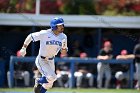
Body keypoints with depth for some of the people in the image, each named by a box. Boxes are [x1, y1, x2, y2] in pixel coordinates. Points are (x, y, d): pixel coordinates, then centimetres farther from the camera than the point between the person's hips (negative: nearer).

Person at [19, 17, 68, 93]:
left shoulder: (63, 37, -5)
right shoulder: (44, 34, -21)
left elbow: (63, 52, -1)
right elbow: (30, 36, -10)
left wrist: (64, 48, -24)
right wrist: (24, 48, -12)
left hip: (51, 61, 6)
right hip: (41, 60, -6)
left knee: (49, 84, 13)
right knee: (52, 77, -23)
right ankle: (38, 81, 7)